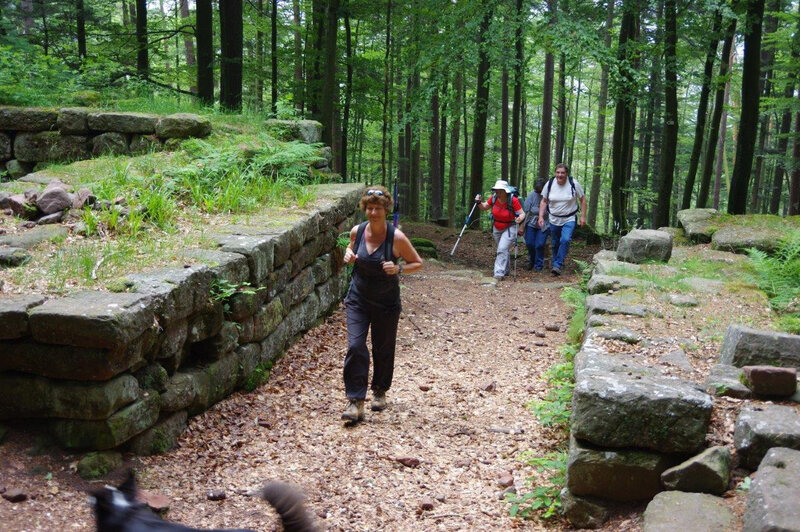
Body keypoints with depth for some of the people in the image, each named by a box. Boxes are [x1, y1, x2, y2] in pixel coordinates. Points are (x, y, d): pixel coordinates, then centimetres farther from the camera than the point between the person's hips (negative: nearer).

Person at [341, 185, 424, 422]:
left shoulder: (396, 237, -16)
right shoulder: (357, 231, -6)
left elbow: (418, 263, -6)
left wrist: (398, 268, -25)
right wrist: (349, 255, -6)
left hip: (386, 302, -2)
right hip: (358, 299, 2)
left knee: (383, 349, 13)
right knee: (355, 347, -11)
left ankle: (380, 391, 37)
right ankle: (355, 402, -5)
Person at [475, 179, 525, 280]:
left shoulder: (513, 200, -23)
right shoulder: (493, 198, -10)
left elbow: (522, 213, -20)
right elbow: (484, 207, 5)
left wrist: (520, 218, -41)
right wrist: (479, 202, -14)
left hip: (509, 229, -5)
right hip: (497, 229, 6)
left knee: (502, 249, -18)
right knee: (504, 250, 20)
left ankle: (499, 273, -16)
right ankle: (506, 270, 38)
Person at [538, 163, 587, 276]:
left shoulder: (574, 184, -11)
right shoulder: (549, 184, -5)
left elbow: (583, 200, -2)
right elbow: (544, 201, 4)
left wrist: (583, 216, -6)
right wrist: (541, 216, -5)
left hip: (569, 220, -3)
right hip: (554, 220, 3)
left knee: (565, 240, -21)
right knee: (555, 244, 11)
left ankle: (557, 265, -18)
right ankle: (556, 263, 30)